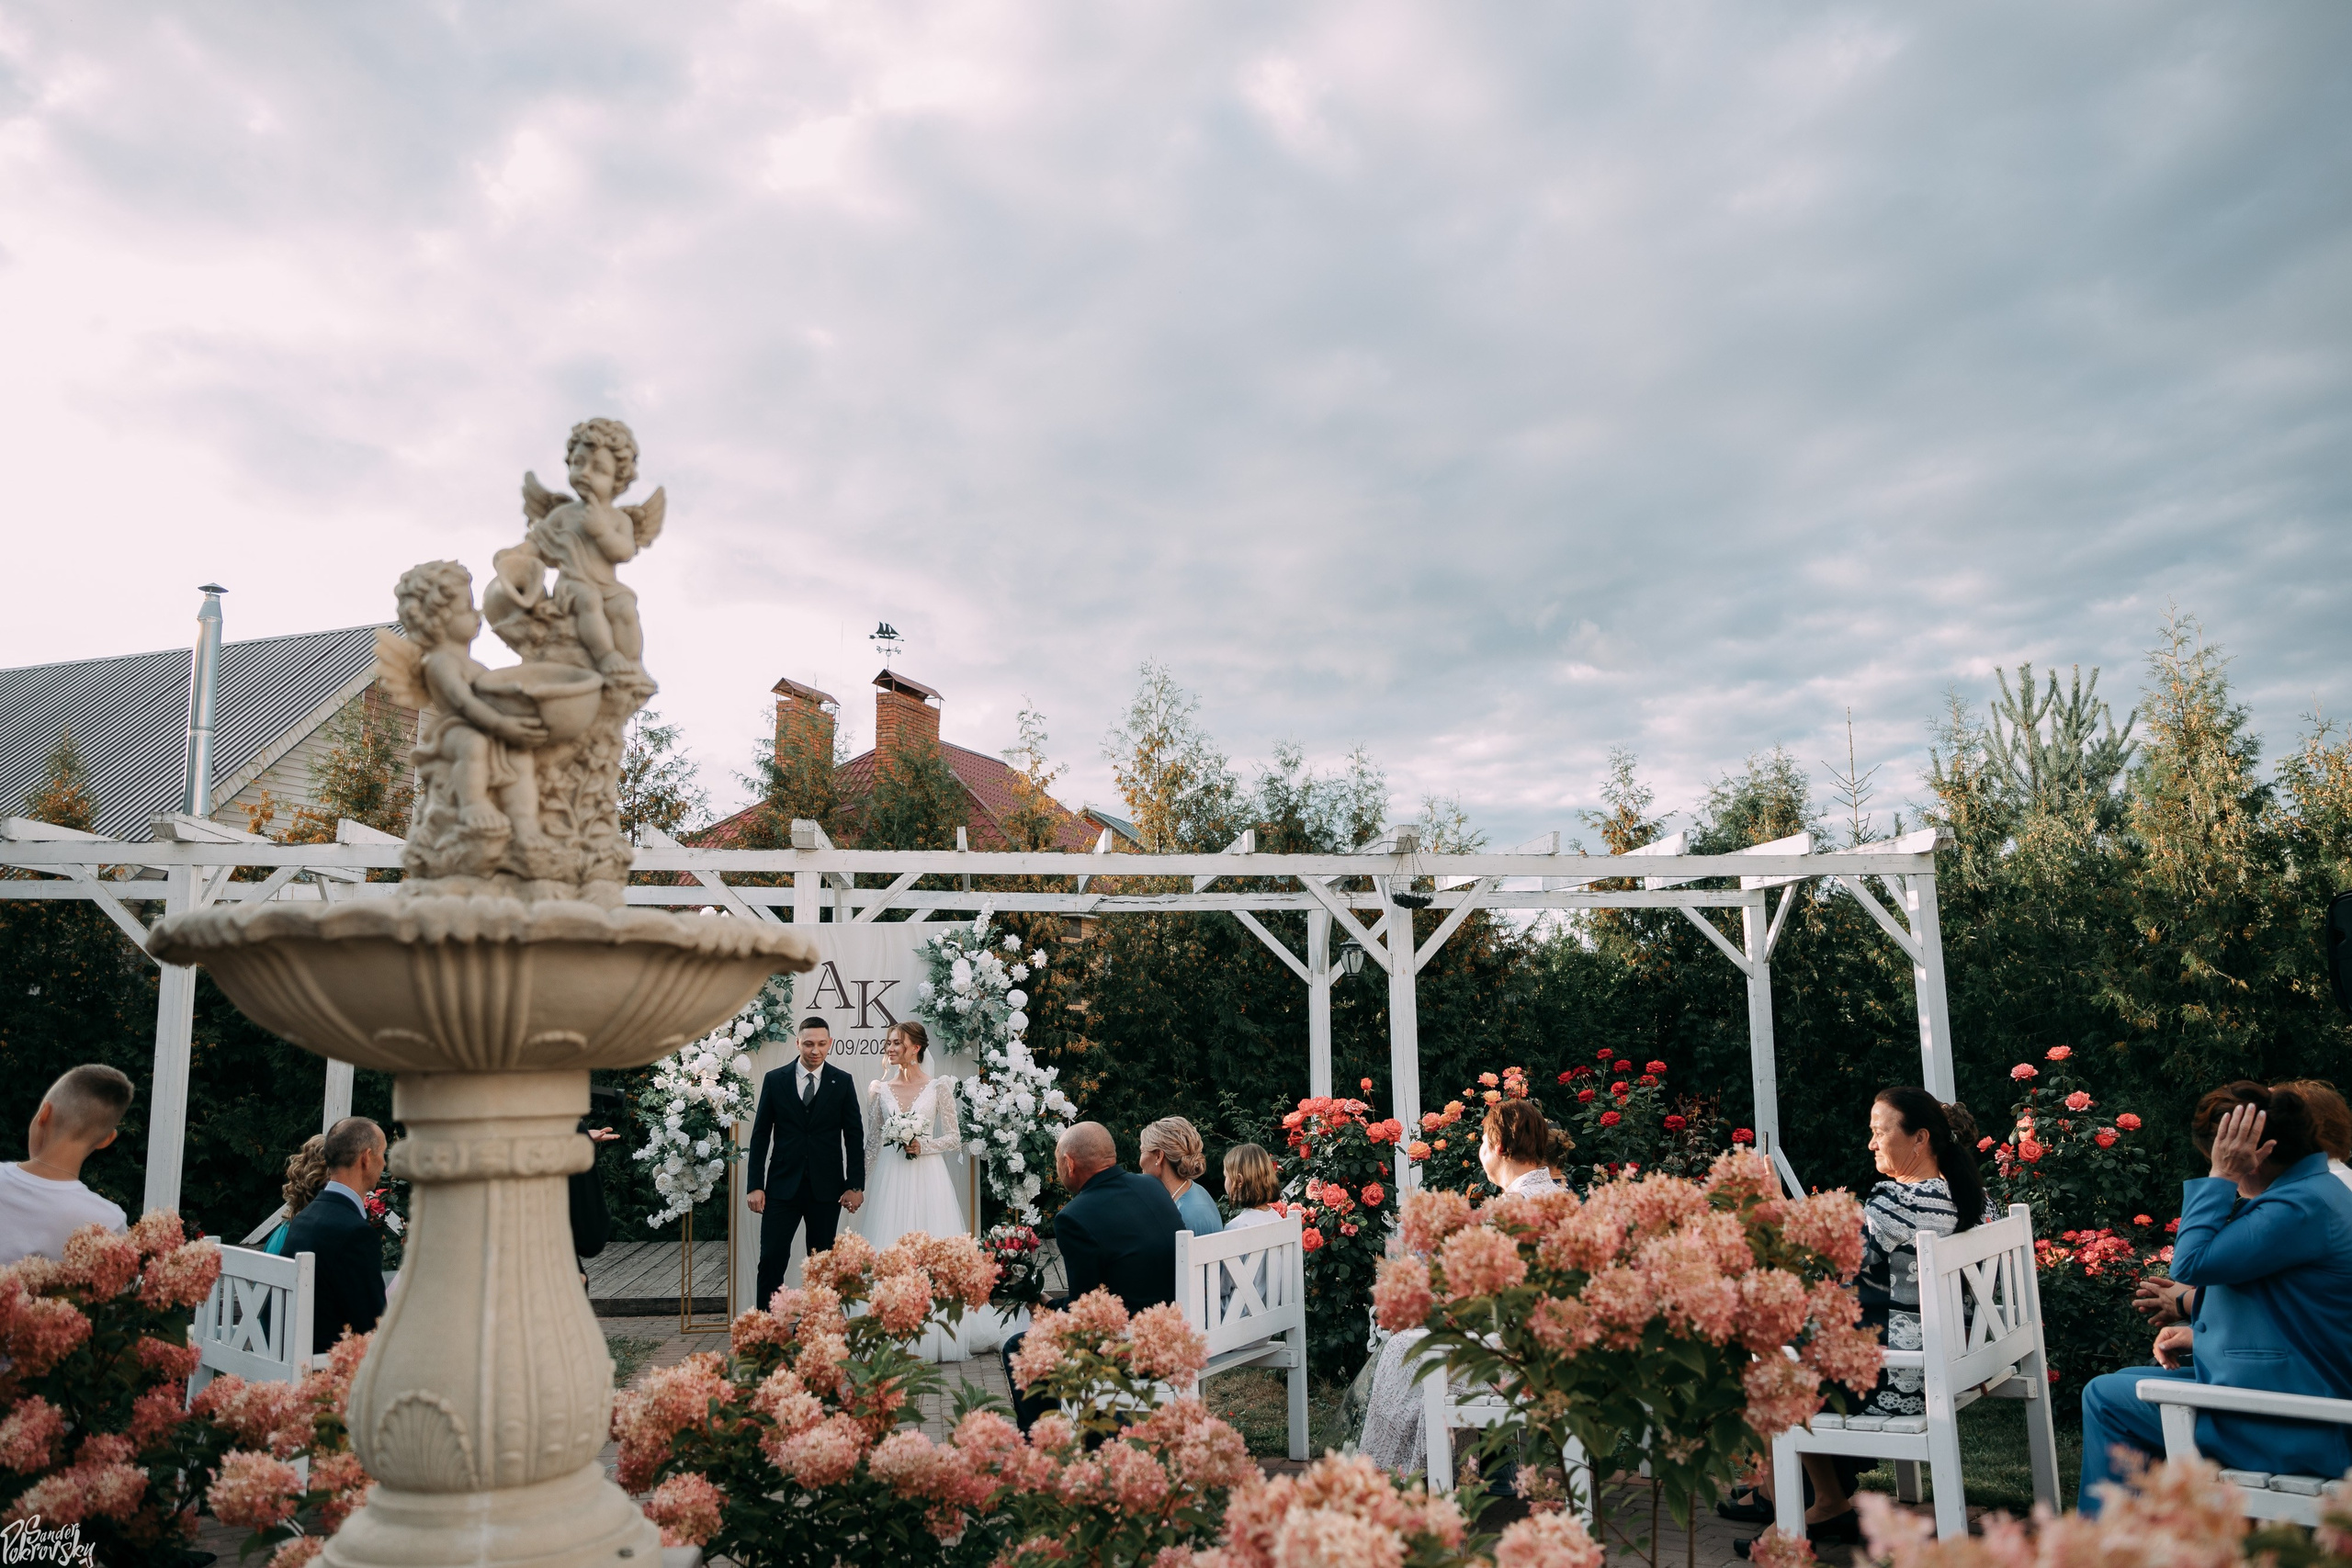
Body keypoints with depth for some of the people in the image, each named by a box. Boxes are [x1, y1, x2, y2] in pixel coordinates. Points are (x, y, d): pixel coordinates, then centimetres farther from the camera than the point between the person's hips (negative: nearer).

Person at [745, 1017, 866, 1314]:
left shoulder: (842, 1082, 2)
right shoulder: (775, 1080, 3)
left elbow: (854, 1135, 3)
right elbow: (760, 1134, 4)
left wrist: (856, 1185, -3)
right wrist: (755, 1185, -2)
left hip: (826, 1187, 0)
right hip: (783, 1186, 0)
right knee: (772, 1259, -5)